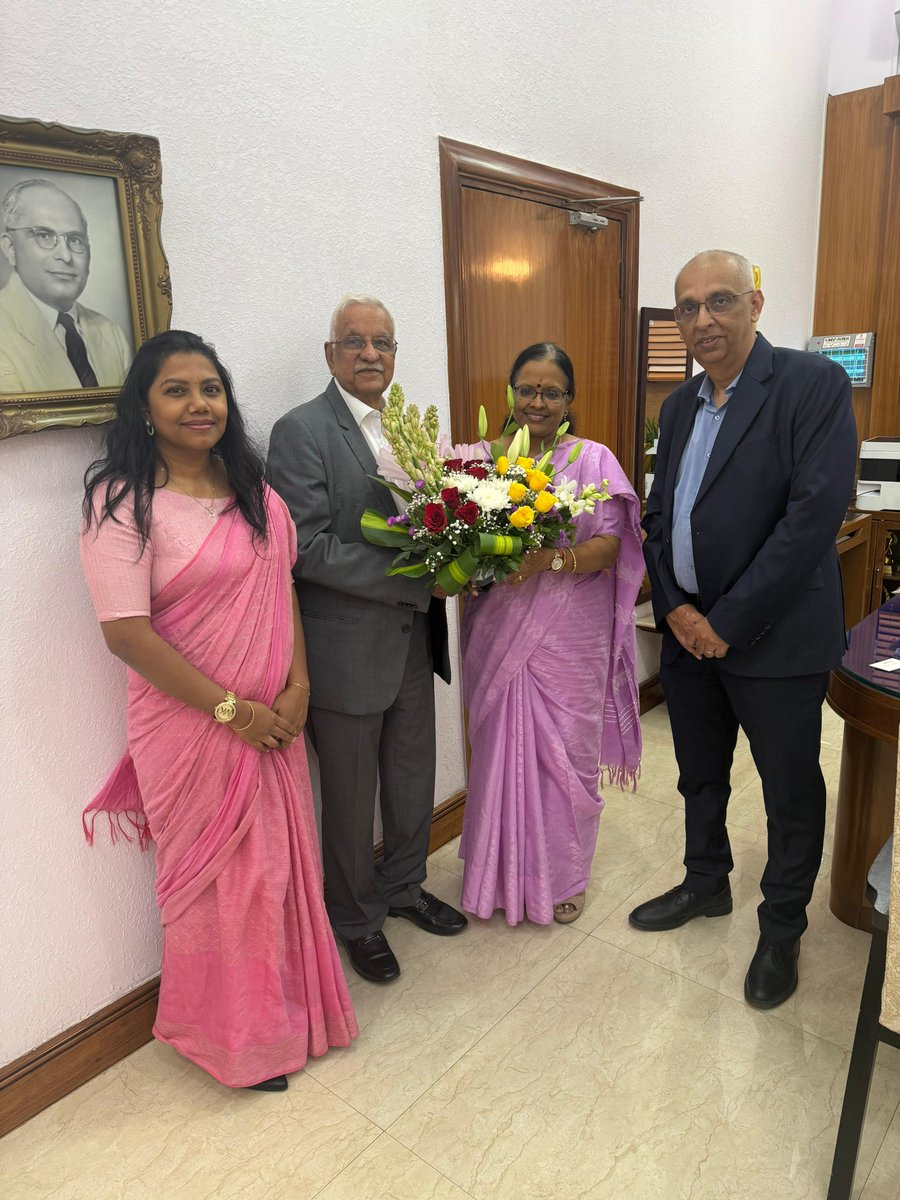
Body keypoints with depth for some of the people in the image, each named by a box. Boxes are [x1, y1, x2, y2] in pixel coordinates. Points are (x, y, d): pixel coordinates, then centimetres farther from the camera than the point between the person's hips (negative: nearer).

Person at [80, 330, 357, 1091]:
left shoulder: (254, 491, 6)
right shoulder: (123, 502, -14)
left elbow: (283, 591, 9)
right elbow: (126, 632, -18)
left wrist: (297, 688, -3)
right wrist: (230, 708, -15)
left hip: (273, 718, 6)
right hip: (190, 724, -5)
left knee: (281, 861, 16)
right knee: (217, 875, 10)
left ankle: (287, 1005, 42)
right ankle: (236, 1035, 36)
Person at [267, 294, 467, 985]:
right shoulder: (301, 432, -12)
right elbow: (307, 548, -20)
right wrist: (415, 578, -22)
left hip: (413, 641, 7)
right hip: (346, 648, -6)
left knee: (414, 781, 20)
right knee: (351, 797, 12)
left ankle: (403, 886, 44)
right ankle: (357, 918, 35)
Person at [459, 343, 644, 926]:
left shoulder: (594, 460, -1)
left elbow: (611, 547, -9)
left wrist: (552, 559, -26)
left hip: (570, 638, -2)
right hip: (500, 633, 2)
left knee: (565, 754, 9)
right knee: (502, 750, 11)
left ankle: (563, 876, 31)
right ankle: (505, 872, 32)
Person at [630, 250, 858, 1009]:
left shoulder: (815, 385, -11)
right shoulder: (680, 405, 9)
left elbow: (816, 512, -20)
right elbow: (659, 515, 10)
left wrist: (728, 622, -19)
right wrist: (676, 608, -6)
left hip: (775, 637, -6)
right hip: (687, 629, 6)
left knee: (791, 791, 11)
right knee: (700, 776, 21)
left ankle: (783, 929, 33)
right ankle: (706, 883, 44)